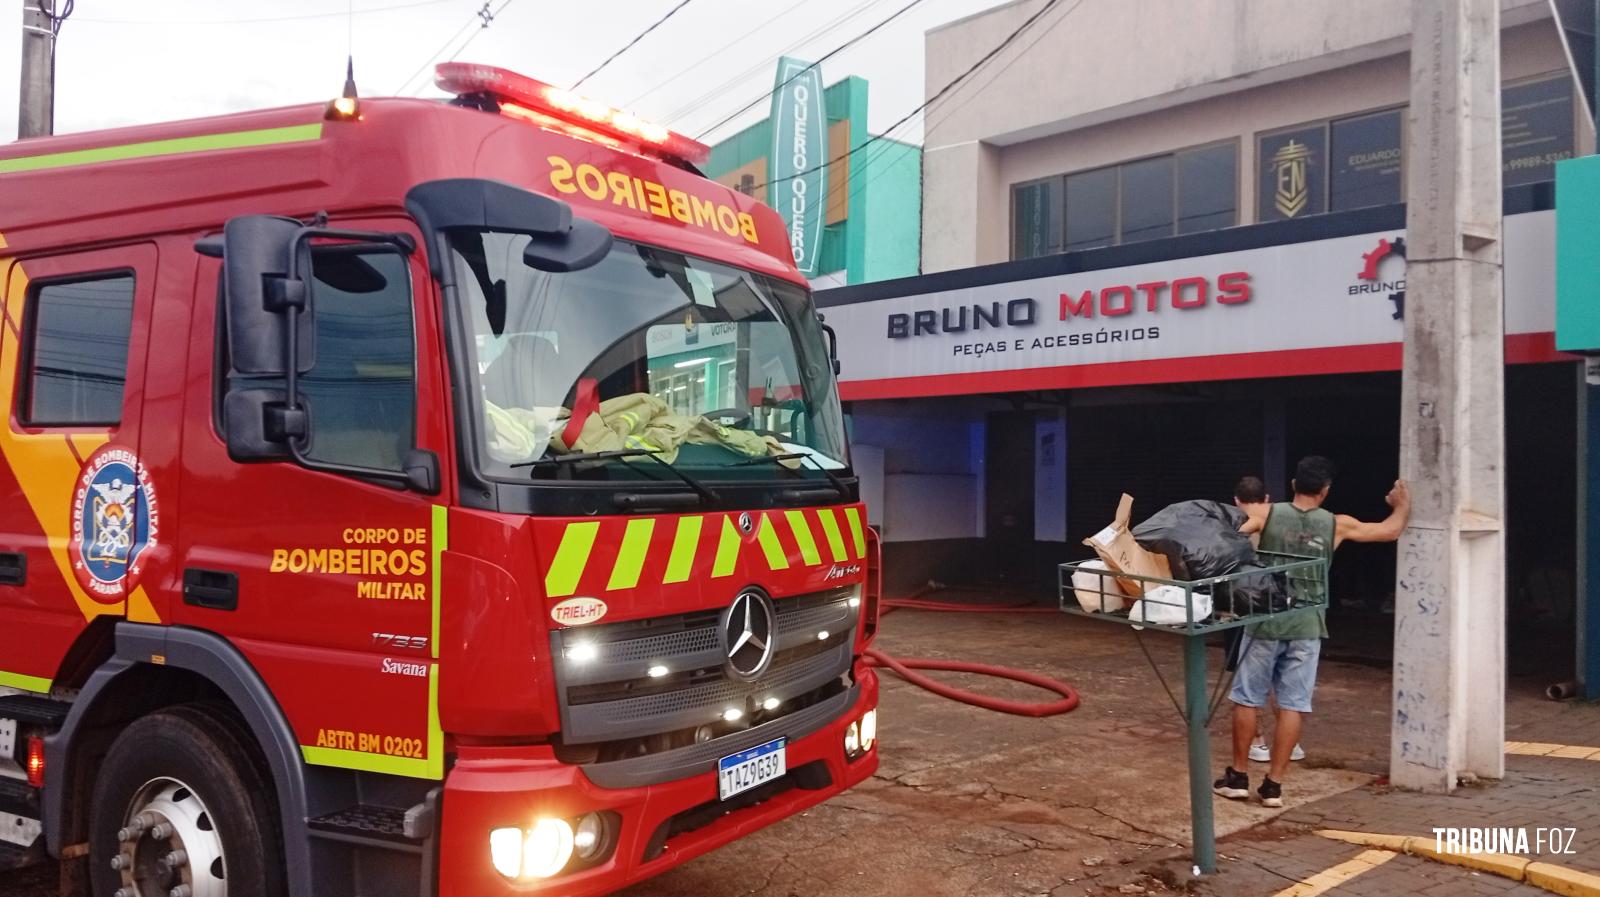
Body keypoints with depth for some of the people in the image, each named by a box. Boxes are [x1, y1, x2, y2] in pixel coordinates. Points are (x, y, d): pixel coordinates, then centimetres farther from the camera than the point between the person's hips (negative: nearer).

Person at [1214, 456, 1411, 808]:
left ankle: (1238, 777, 17)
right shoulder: (1336, 524, 1)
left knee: (1246, 699, 10)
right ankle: (1273, 784, 9)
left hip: (1265, 623, -1)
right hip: (1305, 628, 1)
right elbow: (1391, 530, 13)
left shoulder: (1267, 514, -4)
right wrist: (1402, 503, 31)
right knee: (1292, 706, 6)